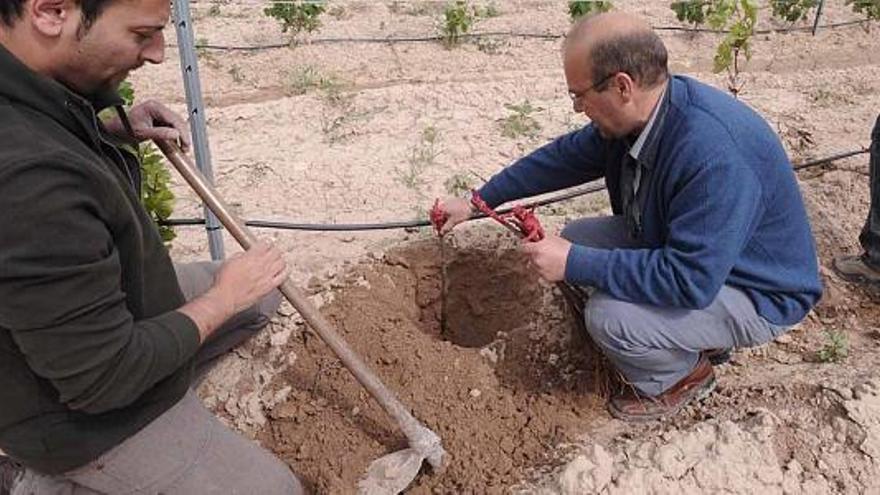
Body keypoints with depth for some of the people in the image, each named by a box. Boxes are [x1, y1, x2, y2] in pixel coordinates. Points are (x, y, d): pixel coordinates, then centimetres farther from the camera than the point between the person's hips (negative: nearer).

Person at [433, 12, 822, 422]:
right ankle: (695, 336, 14)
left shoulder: (714, 154, -37)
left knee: (609, 316, -28)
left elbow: (691, 281, -36)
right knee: (577, 238, 1)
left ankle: (682, 377, 7)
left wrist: (574, 264, -30)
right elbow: (565, 157, 3)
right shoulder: (633, 113, -10)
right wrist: (476, 202, 7)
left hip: (755, 292, -8)